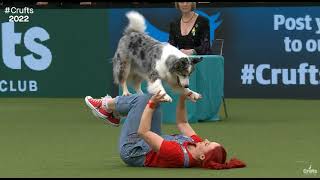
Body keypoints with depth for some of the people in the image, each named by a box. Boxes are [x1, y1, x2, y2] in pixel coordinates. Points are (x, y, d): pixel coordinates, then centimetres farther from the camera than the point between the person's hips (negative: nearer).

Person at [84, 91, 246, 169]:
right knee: (147, 99, 6)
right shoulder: (196, 145, -20)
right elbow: (182, 123, -1)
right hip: (148, 145, 8)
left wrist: (151, 104, -35)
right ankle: (113, 112, 29)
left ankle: (107, 106, 20)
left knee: (146, 99, -8)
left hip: (132, 150, -7)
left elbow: (143, 132, -38)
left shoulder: (178, 155, -43)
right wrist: (182, 100, -10)